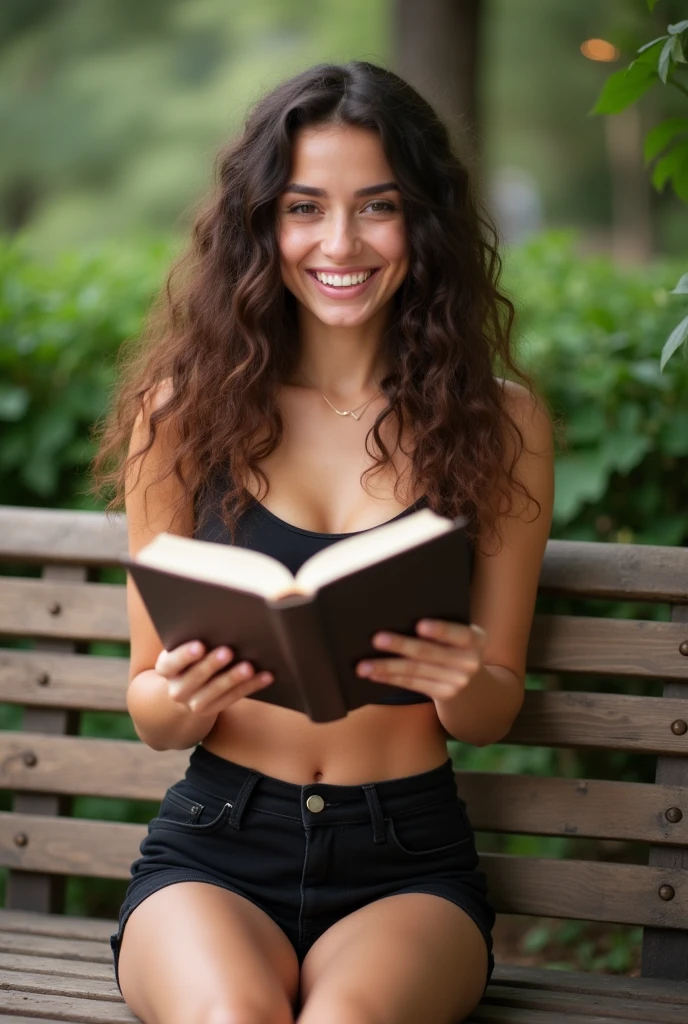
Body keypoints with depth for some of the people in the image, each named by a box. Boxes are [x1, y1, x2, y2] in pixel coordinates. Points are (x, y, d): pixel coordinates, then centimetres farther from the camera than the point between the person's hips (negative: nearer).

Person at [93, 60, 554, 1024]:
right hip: (214, 849, 0)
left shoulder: (500, 420, 3)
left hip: (410, 864, 0)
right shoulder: (183, 409, 2)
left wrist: (461, 682, -16)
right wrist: (178, 700, -18)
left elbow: (492, 715, 7)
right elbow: (149, 710, 5)